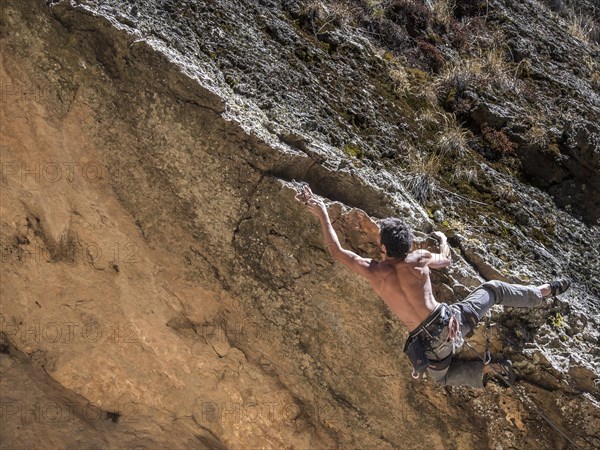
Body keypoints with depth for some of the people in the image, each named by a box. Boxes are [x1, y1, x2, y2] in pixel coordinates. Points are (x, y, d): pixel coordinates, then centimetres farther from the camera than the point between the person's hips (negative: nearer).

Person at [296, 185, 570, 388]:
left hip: (429, 343, -1)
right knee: (493, 290, 25)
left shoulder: (373, 272, -12)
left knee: (440, 375, 31)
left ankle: (487, 370, 8)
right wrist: (443, 240, 39)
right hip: (452, 321, 1)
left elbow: (336, 251, -1)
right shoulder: (420, 259, -7)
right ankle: (545, 292, 34)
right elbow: (446, 261, 17)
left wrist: (322, 214, 4)